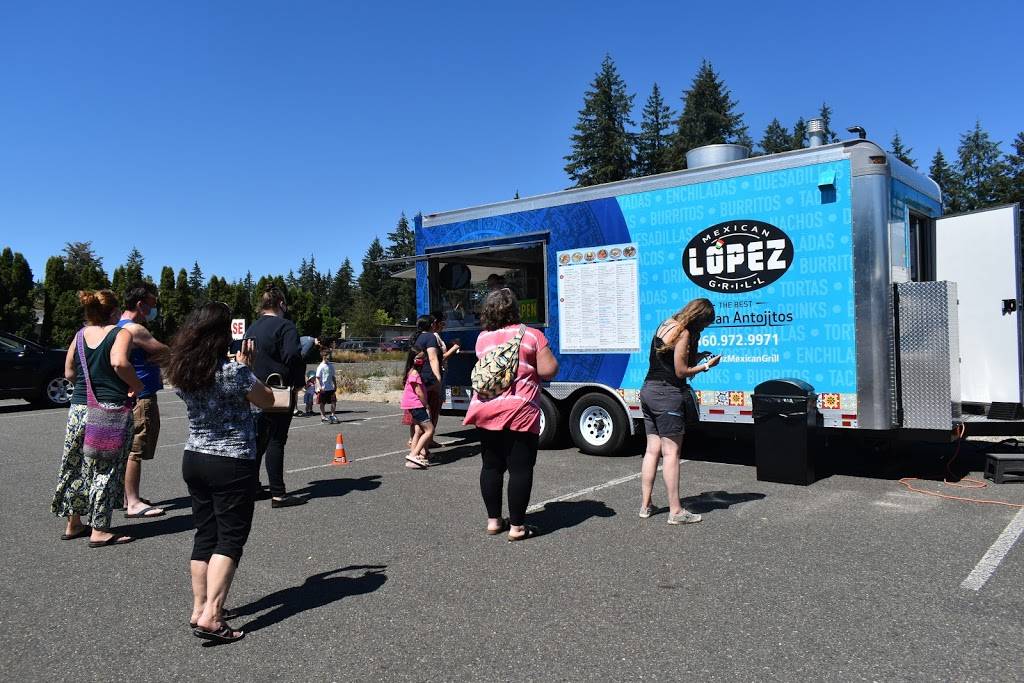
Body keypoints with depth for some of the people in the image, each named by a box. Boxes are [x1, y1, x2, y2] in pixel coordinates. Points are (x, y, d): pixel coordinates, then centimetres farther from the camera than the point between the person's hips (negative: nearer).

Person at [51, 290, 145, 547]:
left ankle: (74, 524, 30)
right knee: (106, 470, 3)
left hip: (78, 408, 6)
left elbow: (69, 373, 14)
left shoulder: (80, 334, 10)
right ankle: (99, 531, 7)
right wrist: (137, 385, -14)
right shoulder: (121, 333, -8)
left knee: (78, 467, 17)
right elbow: (119, 362, -27)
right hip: (110, 409, -6)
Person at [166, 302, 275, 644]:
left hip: (194, 459, 7)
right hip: (233, 465, -7)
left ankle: (199, 608, 22)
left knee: (204, 535, 16)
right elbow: (267, 400, -5)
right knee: (230, 539, 1)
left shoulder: (181, 372, 1)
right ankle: (210, 617, -4)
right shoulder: (233, 371, -20)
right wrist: (246, 367, 1)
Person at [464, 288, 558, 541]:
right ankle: (517, 526, 7)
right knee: (520, 468, 2)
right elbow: (549, 370, -6)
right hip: (519, 412, -5)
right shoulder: (531, 335, -4)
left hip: (486, 411, 5)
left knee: (491, 466, 14)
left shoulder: (482, 339, 9)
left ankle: (493, 520, 23)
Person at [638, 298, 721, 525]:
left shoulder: (665, 325, 13)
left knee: (652, 450, 12)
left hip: (649, 389, 9)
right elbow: (681, 371, -13)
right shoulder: (683, 333, -14)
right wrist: (706, 366, -2)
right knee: (671, 453, -3)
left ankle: (645, 505, 17)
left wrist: (696, 356, 10)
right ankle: (675, 511, 2)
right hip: (668, 395, -9)